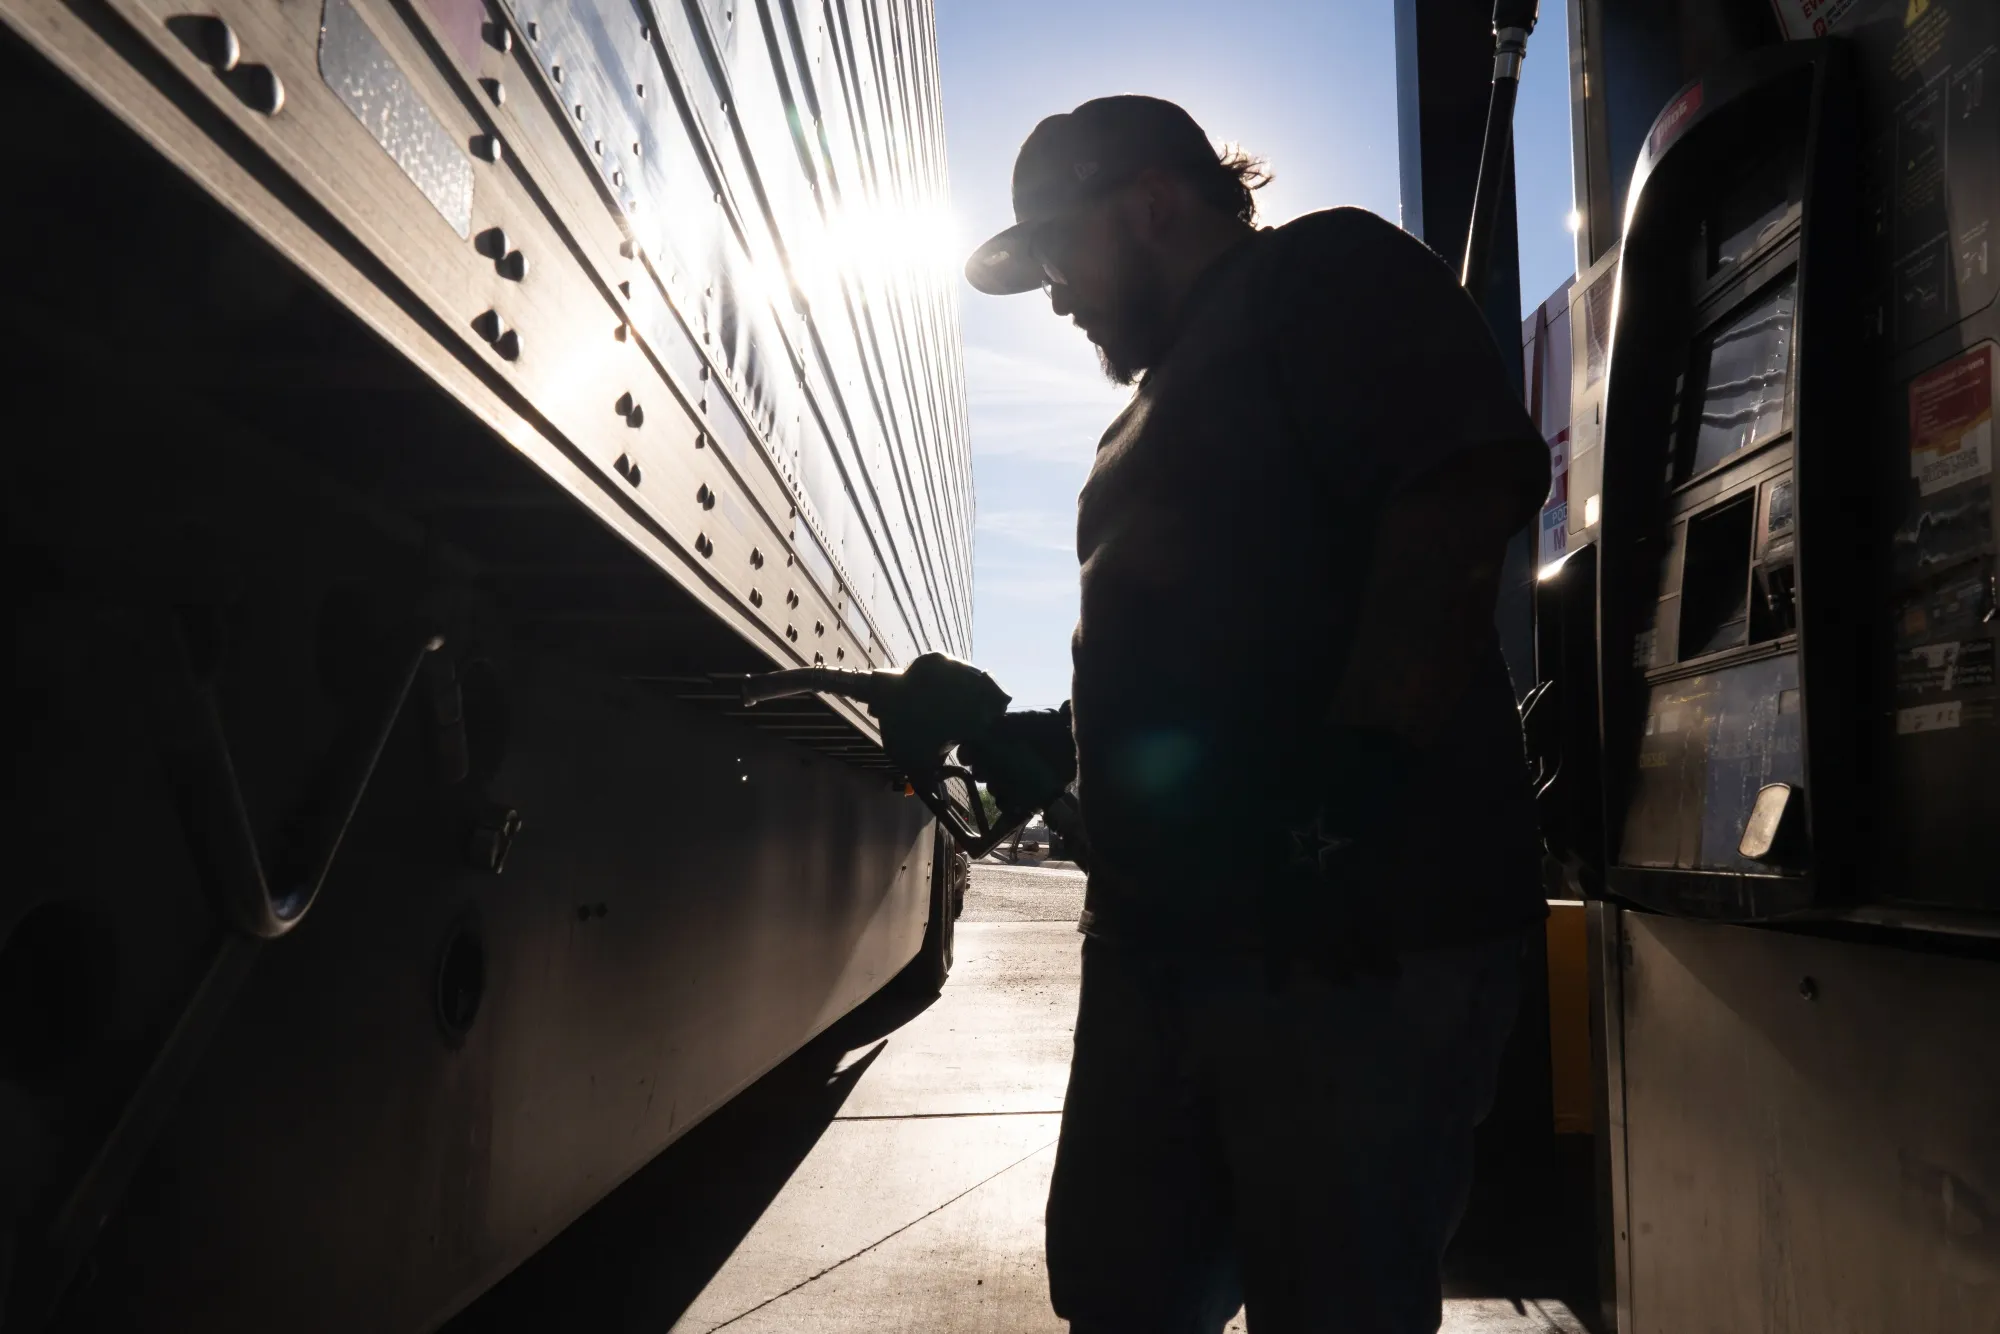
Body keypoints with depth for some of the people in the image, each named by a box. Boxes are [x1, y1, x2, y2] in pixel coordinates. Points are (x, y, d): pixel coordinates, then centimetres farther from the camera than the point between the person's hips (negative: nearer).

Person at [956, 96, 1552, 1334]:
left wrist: (1352, 766, -27)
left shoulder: (1329, 273, 0)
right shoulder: (1170, 398, 25)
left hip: (1357, 931, -9)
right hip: (1166, 931, 9)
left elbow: (1465, 488, -19)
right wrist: (1026, 737, 18)